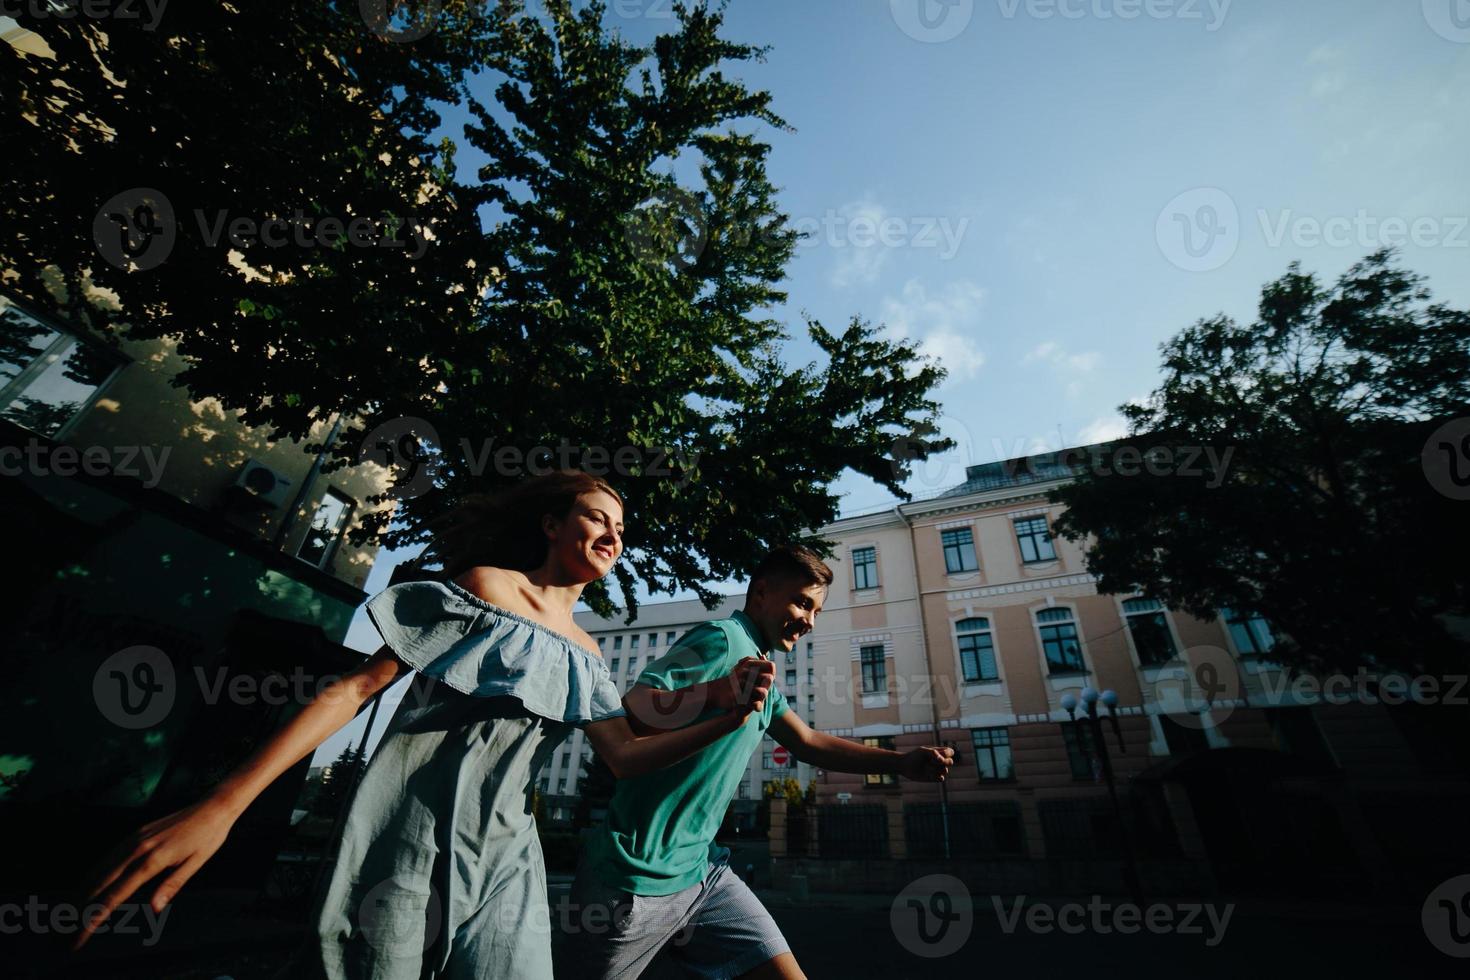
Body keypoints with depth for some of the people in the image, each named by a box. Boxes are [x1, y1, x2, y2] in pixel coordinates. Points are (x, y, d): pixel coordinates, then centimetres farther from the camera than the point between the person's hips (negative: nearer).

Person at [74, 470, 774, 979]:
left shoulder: (583, 654, 9)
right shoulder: (481, 586, -6)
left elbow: (626, 757, 4)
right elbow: (358, 687, -10)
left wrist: (725, 718, -10)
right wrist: (221, 807, -18)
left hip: (502, 860, 5)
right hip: (405, 838, -4)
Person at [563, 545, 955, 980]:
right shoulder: (723, 639, -17)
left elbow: (809, 743, 19)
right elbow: (631, 708, -27)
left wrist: (900, 762, 11)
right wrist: (716, 692, -44)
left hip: (701, 872, 8)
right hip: (638, 876, -8)